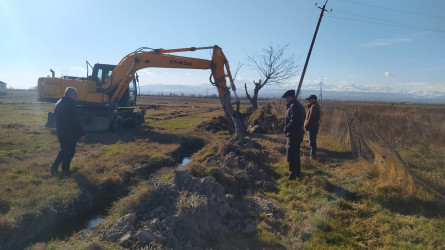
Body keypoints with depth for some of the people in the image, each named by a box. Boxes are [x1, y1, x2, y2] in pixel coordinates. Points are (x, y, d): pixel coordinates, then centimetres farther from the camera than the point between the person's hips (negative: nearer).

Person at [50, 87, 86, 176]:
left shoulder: (58, 103, 11)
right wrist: (82, 134, -16)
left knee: (64, 150, 23)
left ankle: (54, 166, 18)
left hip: (60, 132, 9)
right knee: (69, 152, 5)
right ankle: (65, 170, 15)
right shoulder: (70, 104, -20)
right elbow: (75, 121, -21)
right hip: (70, 134, -9)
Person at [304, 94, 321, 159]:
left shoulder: (314, 107, -20)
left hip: (312, 127, -11)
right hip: (315, 126, 11)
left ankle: (313, 155, 0)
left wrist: (306, 126, -15)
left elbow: (310, 118, -22)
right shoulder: (317, 106, 14)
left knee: (312, 142, -5)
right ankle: (313, 154, 29)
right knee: (313, 140, 19)